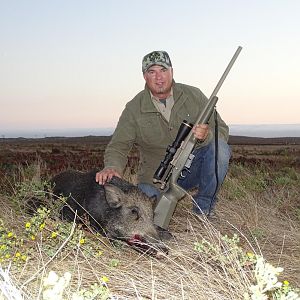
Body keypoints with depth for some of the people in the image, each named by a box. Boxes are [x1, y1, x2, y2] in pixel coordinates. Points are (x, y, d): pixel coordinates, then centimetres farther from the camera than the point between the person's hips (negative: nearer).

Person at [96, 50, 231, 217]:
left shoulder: (193, 95, -2)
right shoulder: (134, 109, -5)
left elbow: (222, 130, -5)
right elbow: (118, 147, -8)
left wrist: (206, 135, -30)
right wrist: (112, 167, -32)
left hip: (192, 167, 1)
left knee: (219, 147, -26)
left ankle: (203, 208, -8)